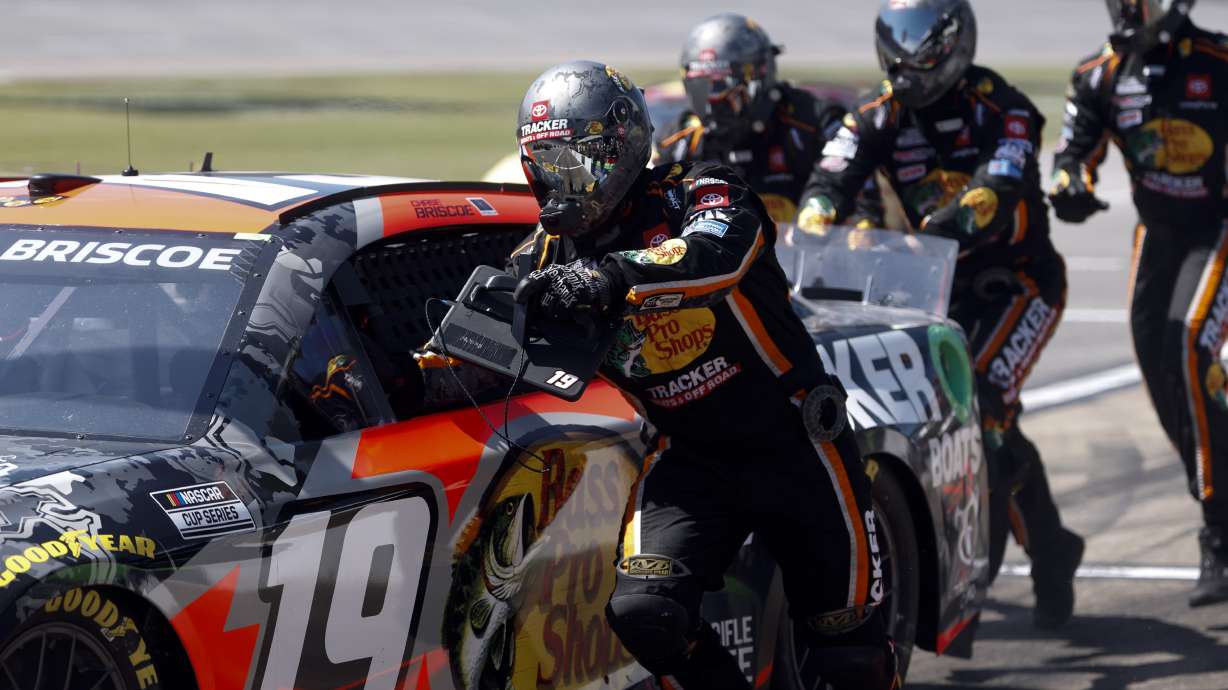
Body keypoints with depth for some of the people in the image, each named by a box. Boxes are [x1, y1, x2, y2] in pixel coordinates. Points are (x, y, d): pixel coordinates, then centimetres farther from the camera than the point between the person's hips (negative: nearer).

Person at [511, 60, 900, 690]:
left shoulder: (699, 195, -13)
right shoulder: (552, 253, 5)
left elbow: (715, 254, -35)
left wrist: (612, 276, -51)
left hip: (790, 442, -4)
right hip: (685, 456, 4)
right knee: (642, 612, -22)